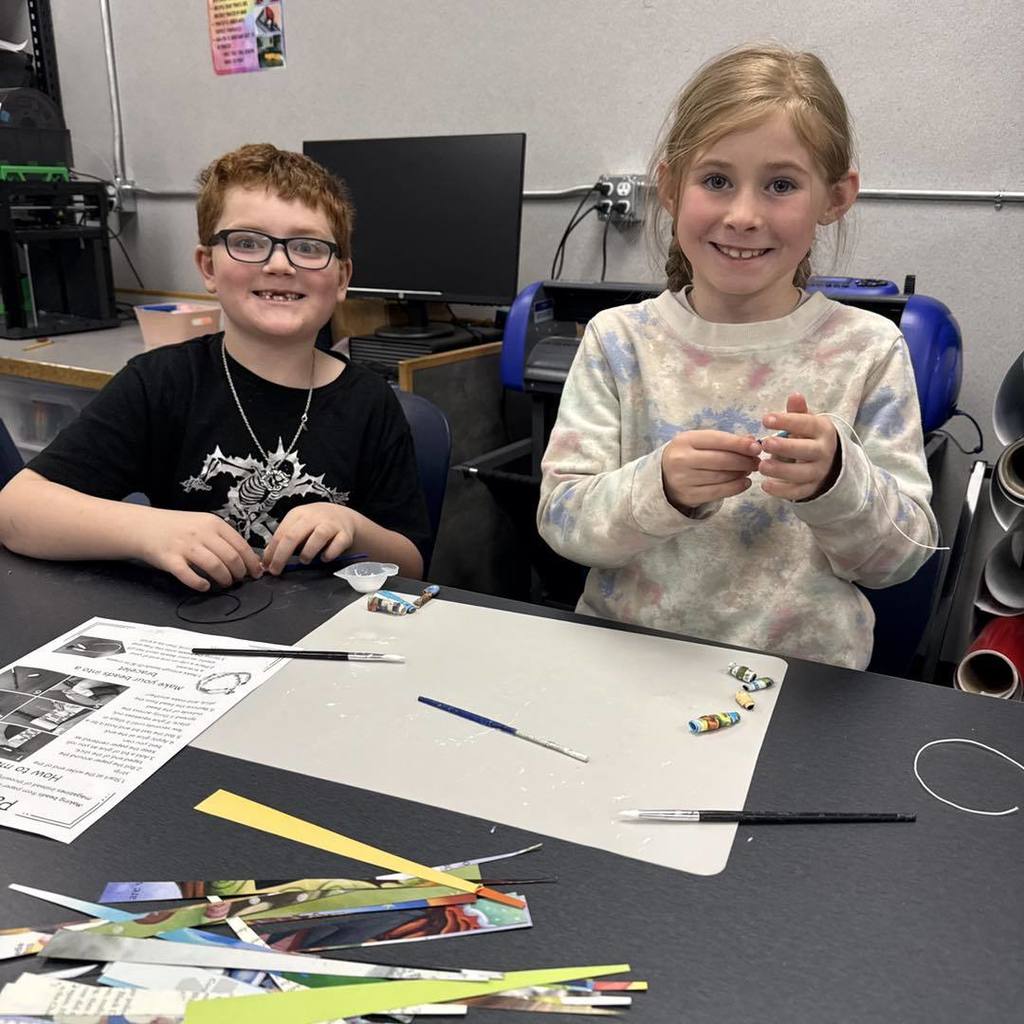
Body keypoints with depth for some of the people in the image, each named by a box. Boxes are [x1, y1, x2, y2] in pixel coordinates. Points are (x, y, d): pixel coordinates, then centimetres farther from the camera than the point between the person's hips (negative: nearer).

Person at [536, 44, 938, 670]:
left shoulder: (869, 350, 0)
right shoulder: (618, 340, 0)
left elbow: (901, 557, 1)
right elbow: (560, 520, -5)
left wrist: (835, 481, -19)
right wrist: (660, 490, -24)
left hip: (804, 674, 0)